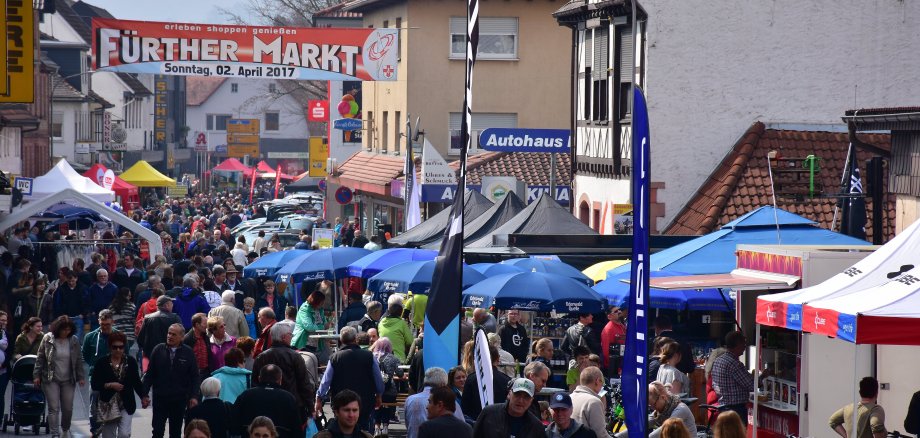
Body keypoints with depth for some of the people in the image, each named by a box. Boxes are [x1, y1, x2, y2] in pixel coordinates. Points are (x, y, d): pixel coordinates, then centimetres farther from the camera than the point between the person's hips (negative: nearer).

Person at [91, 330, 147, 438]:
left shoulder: (130, 361, 0)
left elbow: (136, 382, 4)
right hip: (108, 405, 0)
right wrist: (110, 385, -18)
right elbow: (94, 384, -4)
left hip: (126, 405, 0)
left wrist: (143, 397, -10)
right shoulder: (102, 362, -4)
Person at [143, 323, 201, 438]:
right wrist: (145, 393, -1)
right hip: (160, 398, 0)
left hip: (179, 399, 0)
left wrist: (193, 396, -5)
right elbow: (150, 374, 2)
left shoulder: (188, 353, -3)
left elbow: (194, 376, 1)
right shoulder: (158, 350, -2)